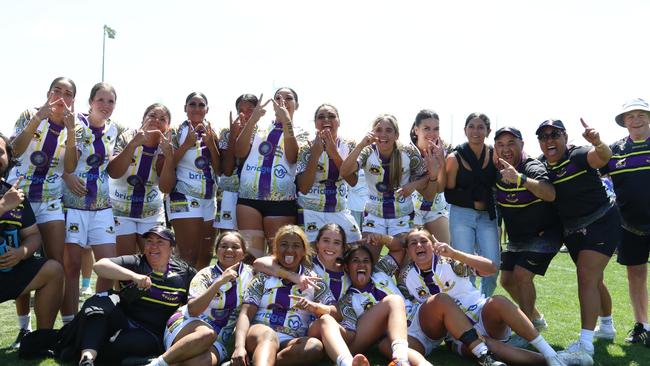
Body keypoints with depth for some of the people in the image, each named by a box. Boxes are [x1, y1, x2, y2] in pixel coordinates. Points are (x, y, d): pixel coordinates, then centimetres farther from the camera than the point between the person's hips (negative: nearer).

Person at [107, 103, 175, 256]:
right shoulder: (127, 138, -9)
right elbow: (113, 173, -24)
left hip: (152, 213, 2)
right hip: (120, 210, -2)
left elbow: (165, 188, -17)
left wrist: (169, 155, -29)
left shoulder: (165, 147, -5)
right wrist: (133, 144, -33)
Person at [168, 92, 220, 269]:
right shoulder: (178, 132, -1)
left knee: (206, 255, 10)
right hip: (184, 197, -5)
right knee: (190, 253, -13)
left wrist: (211, 143, -8)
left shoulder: (212, 134, 10)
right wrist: (187, 144, -16)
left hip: (209, 199, 5)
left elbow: (220, 169, 4)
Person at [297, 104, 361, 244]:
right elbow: (304, 188, -14)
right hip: (311, 214, -3)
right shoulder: (307, 149, -6)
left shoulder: (349, 146, 1)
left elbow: (353, 181, -11)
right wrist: (315, 154, -20)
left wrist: (334, 152, -20)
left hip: (341, 212, 3)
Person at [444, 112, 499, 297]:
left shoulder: (495, 155, 4)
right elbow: (449, 194, 0)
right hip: (461, 215, -2)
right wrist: (473, 202, -9)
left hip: (487, 216, 2)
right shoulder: (454, 158, -1)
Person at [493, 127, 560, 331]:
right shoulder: (497, 170, -4)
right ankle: (536, 319, 31)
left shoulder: (532, 168, -25)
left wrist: (520, 179, -57)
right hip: (516, 238, 7)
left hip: (544, 234, -7)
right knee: (507, 280, 8)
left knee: (522, 275, -20)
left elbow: (550, 195, -43)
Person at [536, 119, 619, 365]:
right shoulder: (541, 166, 1)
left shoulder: (578, 156, -18)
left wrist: (598, 143, -60)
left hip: (601, 223, -7)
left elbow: (604, 157, -36)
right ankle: (606, 326, 45)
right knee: (593, 279, 22)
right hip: (572, 231, 7)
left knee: (586, 278, -18)